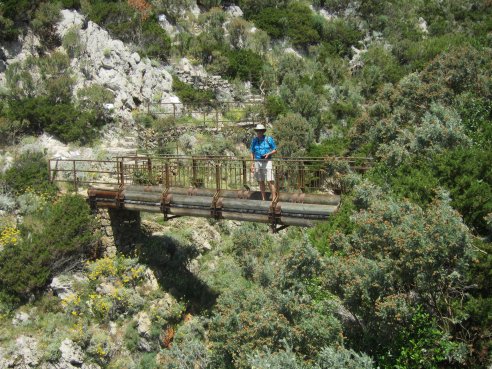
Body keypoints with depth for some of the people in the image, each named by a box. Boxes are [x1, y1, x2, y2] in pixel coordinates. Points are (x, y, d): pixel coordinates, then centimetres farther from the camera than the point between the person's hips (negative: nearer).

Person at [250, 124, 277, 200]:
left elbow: (275, 150, 3)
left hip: (267, 162, -4)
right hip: (257, 162, 4)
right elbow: (252, 153, 12)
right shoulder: (254, 140, 7)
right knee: (260, 181, 7)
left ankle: (273, 198, -9)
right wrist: (252, 165, 7)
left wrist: (268, 154, -16)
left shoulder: (269, 139, -2)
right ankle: (263, 199, 15)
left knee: (270, 181, -11)